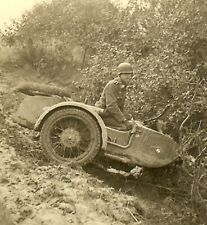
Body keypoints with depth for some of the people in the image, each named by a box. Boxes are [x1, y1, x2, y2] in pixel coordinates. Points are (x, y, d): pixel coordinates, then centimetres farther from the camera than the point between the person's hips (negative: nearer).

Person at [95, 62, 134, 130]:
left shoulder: (123, 87, 10)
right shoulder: (112, 85, -19)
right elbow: (111, 106, -28)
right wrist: (124, 120, -28)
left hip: (112, 114, 9)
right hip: (103, 115, -9)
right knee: (127, 126, -23)